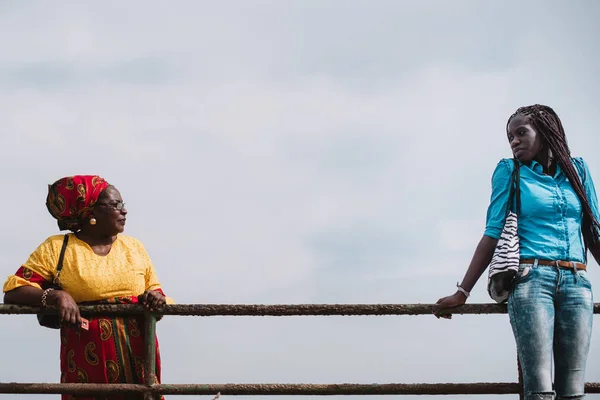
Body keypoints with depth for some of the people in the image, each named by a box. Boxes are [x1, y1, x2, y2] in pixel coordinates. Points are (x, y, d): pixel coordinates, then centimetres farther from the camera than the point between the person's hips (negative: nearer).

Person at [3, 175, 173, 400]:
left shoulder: (134, 247, 12)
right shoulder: (57, 248, 0)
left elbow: (155, 291, 17)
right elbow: (13, 293, -5)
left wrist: (155, 298, -7)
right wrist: (56, 296, -22)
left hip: (138, 355, 3)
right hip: (87, 359, -3)